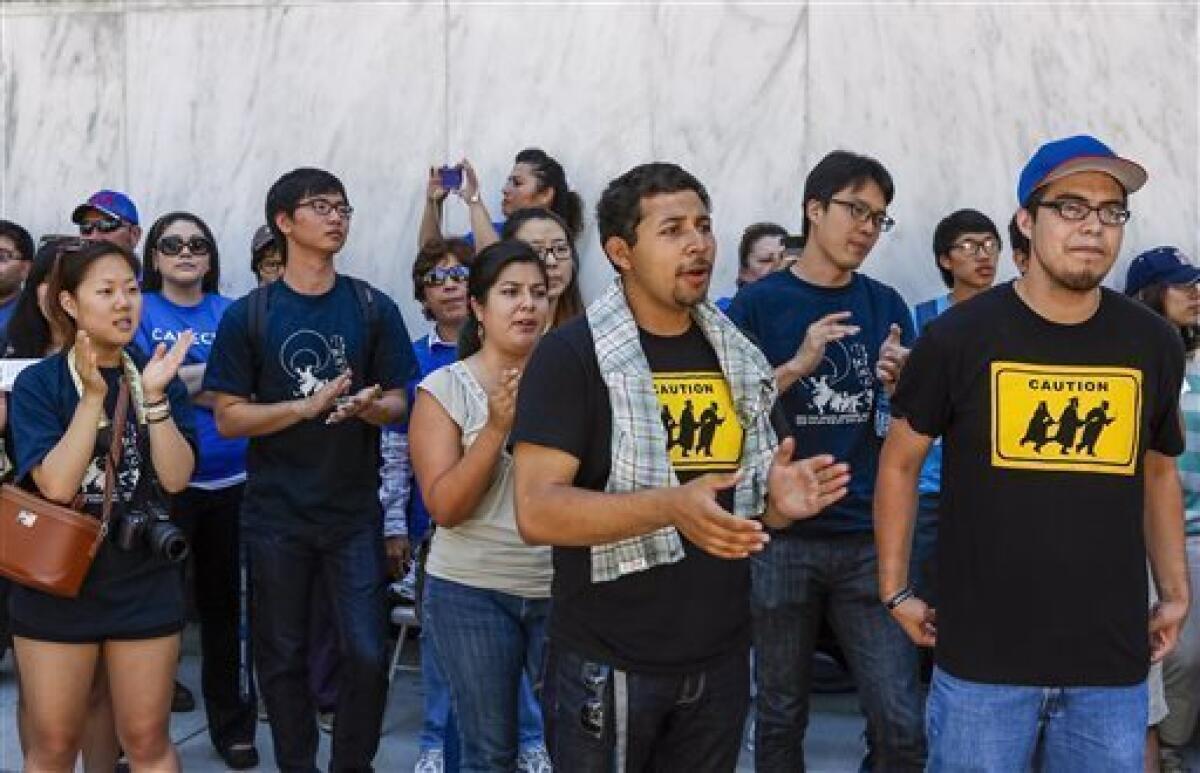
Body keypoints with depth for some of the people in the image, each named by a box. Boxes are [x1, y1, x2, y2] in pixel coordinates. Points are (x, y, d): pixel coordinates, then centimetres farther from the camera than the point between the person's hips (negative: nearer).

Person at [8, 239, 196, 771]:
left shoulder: (158, 376, 2)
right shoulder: (37, 383, -5)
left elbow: (176, 478, -9)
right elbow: (56, 484, -18)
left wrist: (153, 396, -19)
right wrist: (93, 396, -22)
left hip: (144, 582, 2)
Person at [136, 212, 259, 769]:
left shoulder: (232, 315, 10)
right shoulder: (138, 311, 3)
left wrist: (177, 379, -9)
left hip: (231, 480, 3)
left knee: (225, 602, 10)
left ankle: (233, 727, 23)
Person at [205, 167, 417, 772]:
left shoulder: (374, 309, 3)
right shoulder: (247, 316, -1)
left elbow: (397, 403, 4)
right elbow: (228, 417, -3)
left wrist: (369, 405, -19)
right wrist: (306, 406, -17)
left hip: (354, 512, 0)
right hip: (276, 516, 0)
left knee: (367, 655, -4)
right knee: (283, 656, 9)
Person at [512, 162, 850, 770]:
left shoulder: (737, 356, 9)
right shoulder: (570, 355, -11)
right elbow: (536, 513, -18)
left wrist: (779, 502, -5)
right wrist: (670, 506, -30)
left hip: (721, 659, 6)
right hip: (610, 665, -6)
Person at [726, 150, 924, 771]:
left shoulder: (887, 306, 9)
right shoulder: (758, 303, 0)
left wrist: (901, 384, -11)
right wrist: (798, 366, -17)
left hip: (870, 537, 2)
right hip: (782, 538, -2)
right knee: (781, 719, 9)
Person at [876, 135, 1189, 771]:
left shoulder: (1154, 343, 3)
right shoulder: (957, 336, -7)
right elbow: (900, 462, 3)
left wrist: (1175, 594, 16)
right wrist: (894, 590, 3)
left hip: (1114, 661, 3)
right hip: (981, 654, -3)